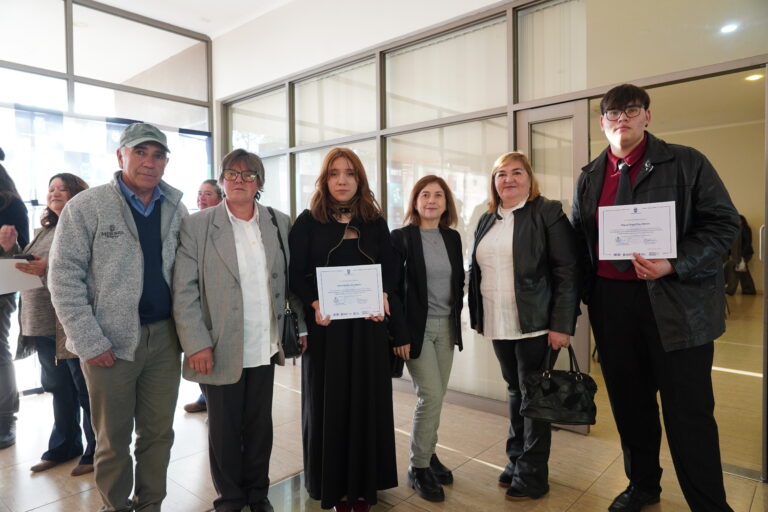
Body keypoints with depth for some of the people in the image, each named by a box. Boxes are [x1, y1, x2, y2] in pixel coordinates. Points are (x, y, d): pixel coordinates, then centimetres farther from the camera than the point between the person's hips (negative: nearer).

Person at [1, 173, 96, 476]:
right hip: (43, 325, 8)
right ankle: (63, 446, 35)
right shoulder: (45, 230, 16)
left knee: (86, 391, 3)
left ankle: (95, 452, 17)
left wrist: (51, 269, -29)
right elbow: (26, 269, 18)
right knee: (59, 389, 19)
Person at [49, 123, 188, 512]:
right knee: (113, 437, 11)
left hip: (164, 337, 3)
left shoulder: (176, 209, 6)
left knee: (159, 433, 12)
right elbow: (64, 277, -7)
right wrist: (89, 341, -11)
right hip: (110, 340, -3)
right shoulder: (86, 206, -4)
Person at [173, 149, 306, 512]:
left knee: (260, 426, 16)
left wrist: (305, 324, 4)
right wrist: (196, 344, -12)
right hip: (221, 349, -2)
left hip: (265, 348, 3)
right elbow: (184, 290, -7)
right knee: (224, 430, 13)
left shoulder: (279, 222, 4)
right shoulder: (197, 225, -4)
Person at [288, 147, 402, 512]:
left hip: (367, 324, 3)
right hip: (325, 325, -2)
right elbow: (295, 272, -4)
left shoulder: (375, 222, 8)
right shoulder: (308, 221, 0)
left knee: (368, 400, 9)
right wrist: (314, 305, -20)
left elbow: (391, 267, 7)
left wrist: (383, 297, -12)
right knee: (329, 402, 6)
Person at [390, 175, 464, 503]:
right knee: (430, 395, -5)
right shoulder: (401, 237, -9)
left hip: (446, 326, 5)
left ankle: (427, 453, 31)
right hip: (416, 327, -5)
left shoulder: (453, 238, 7)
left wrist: (456, 316, 8)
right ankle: (418, 468, 14)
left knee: (437, 395, 11)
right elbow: (392, 288, -11)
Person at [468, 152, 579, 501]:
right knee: (515, 391, 17)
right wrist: (478, 317, 10)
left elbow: (567, 273, -10)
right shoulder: (486, 221, 12)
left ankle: (532, 473, 19)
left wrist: (562, 325, -15)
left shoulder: (548, 213, -5)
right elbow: (475, 271, 15)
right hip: (498, 325, 6)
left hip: (534, 324, -5)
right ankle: (516, 459, 31)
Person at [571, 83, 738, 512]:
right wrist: (586, 292, 4)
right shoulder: (590, 177, 11)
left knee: (688, 411, 2)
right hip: (611, 301, 4)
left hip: (677, 301, -4)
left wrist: (673, 265, -19)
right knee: (629, 401, 15)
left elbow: (724, 223, -5)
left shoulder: (686, 163, 0)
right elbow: (580, 239, 14)